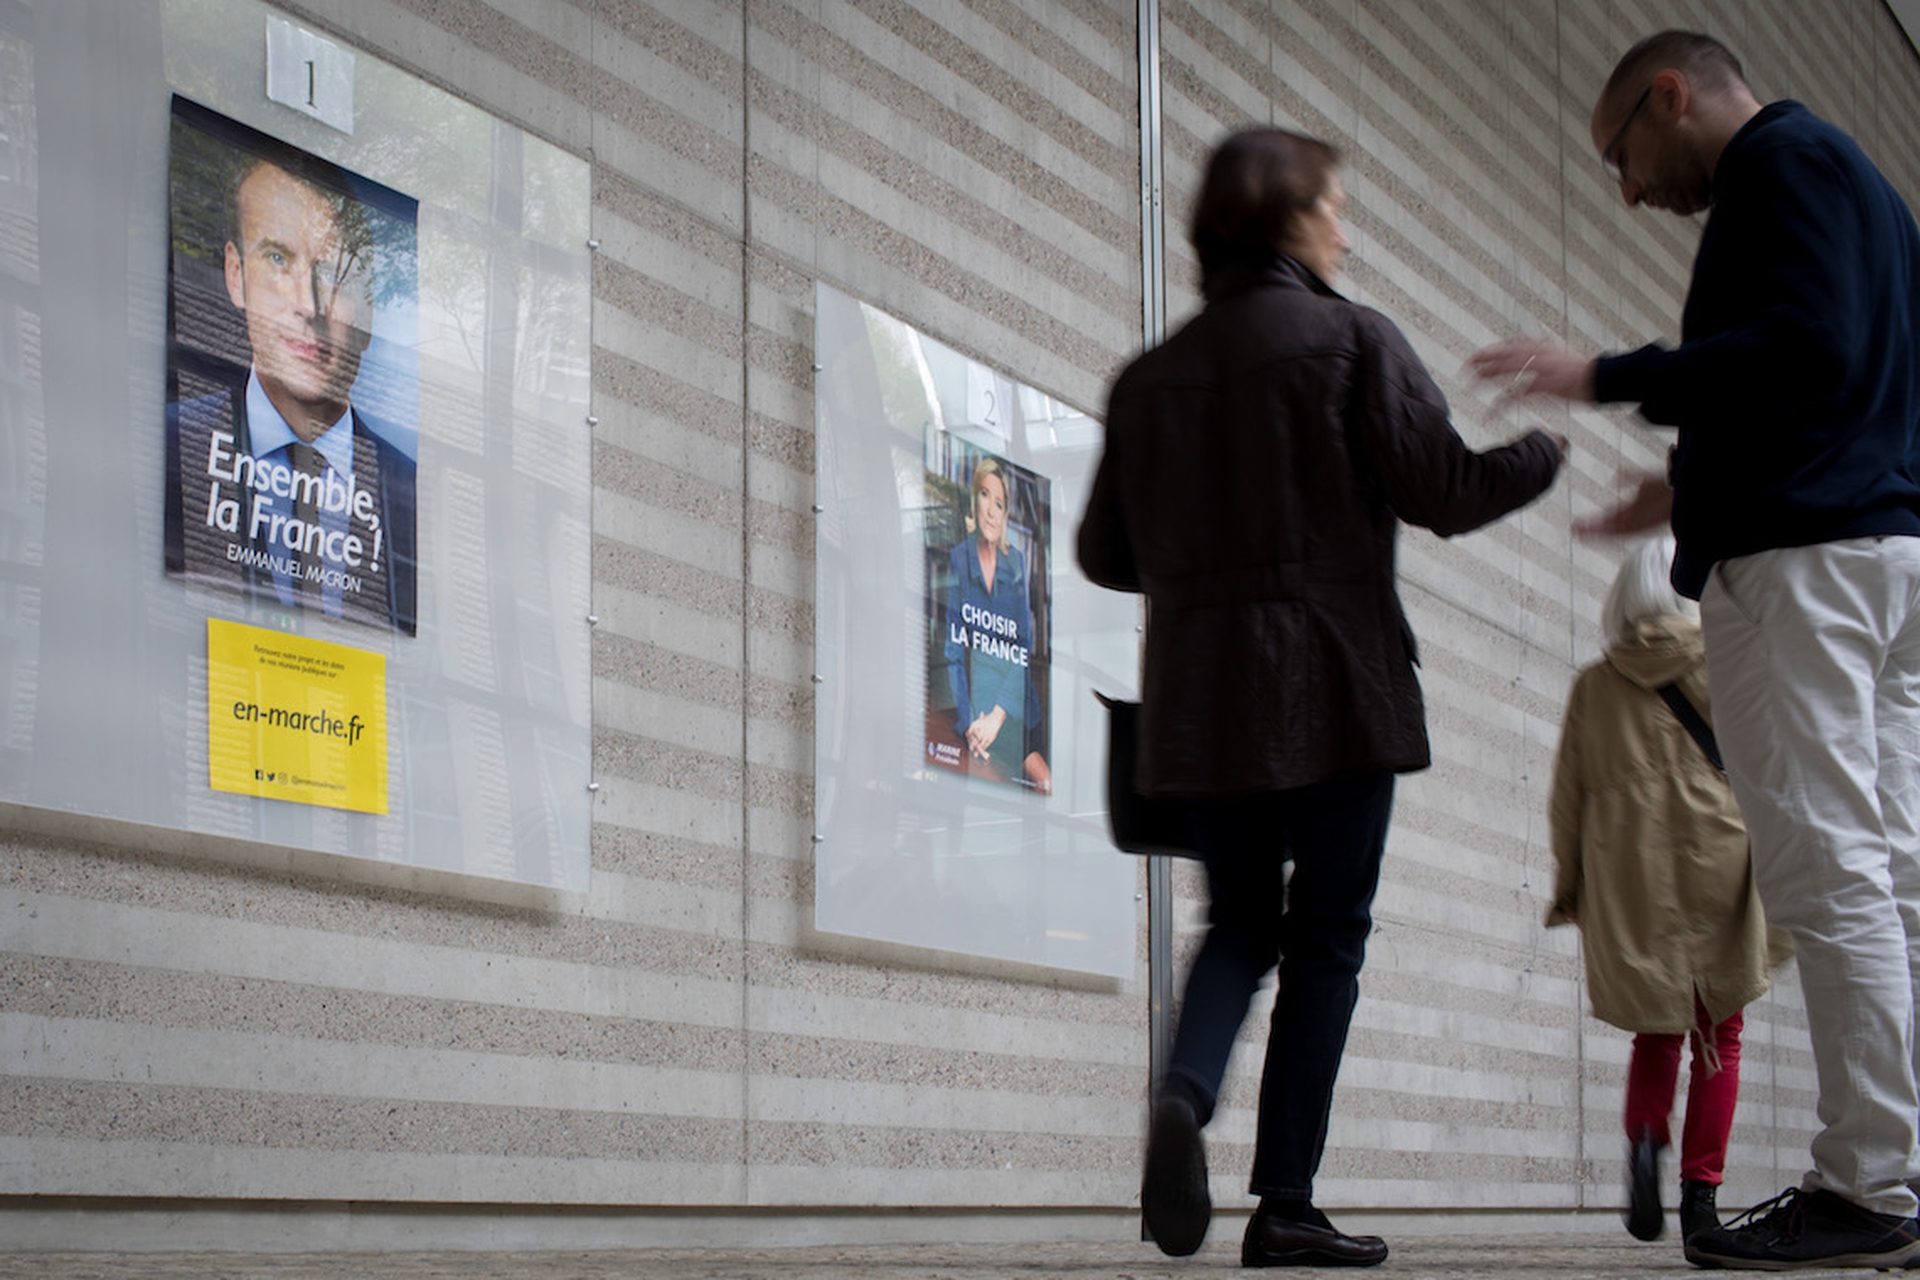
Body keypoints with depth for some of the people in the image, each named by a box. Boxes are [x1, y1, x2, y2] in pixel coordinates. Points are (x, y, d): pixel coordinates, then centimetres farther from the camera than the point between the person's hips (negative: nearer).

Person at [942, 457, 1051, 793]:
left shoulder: (1016, 564, 10)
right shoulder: (956, 560, 4)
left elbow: (1024, 648, 5)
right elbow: (951, 651, 0)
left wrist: (998, 715, -9)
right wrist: (967, 725, -12)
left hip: (1014, 710, 2)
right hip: (971, 702, -2)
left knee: (1046, 784, -16)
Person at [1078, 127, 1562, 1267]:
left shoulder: (1153, 374, 10)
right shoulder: (1353, 339, -3)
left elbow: (1106, 552, 12)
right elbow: (1443, 492, -7)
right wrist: (1543, 452, 12)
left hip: (1198, 694, 4)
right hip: (1331, 686, -4)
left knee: (1241, 920, 16)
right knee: (1327, 935, 3)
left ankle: (1187, 1089, -13)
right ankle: (1287, 1206, 2)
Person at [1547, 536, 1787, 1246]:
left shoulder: (1594, 684, 9)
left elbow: (1569, 795, 10)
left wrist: (1567, 887, 16)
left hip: (1627, 869, 2)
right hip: (1718, 864, -2)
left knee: (1657, 1029, 13)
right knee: (1719, 1031, 6)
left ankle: (1644, 1135, -15)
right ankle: (1701, 1188, -3)